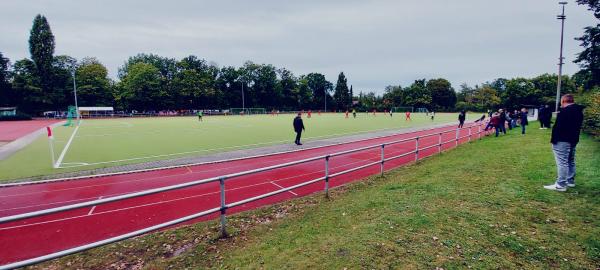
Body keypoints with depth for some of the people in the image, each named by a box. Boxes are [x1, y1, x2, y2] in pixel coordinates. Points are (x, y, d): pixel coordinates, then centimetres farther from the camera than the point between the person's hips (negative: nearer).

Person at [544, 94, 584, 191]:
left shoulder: (564, 111, -18)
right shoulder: (579, 111, 14)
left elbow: (558, 127, -21)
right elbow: (578, 127, 19)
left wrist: (553, 139, -15)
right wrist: (574, 137, 22)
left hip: (562, 140, -10)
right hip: (573, 140, 10)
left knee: (562, 162, -9)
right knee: (570, 161, 19)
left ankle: (560, 185, -9)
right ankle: (570, 181, 28)